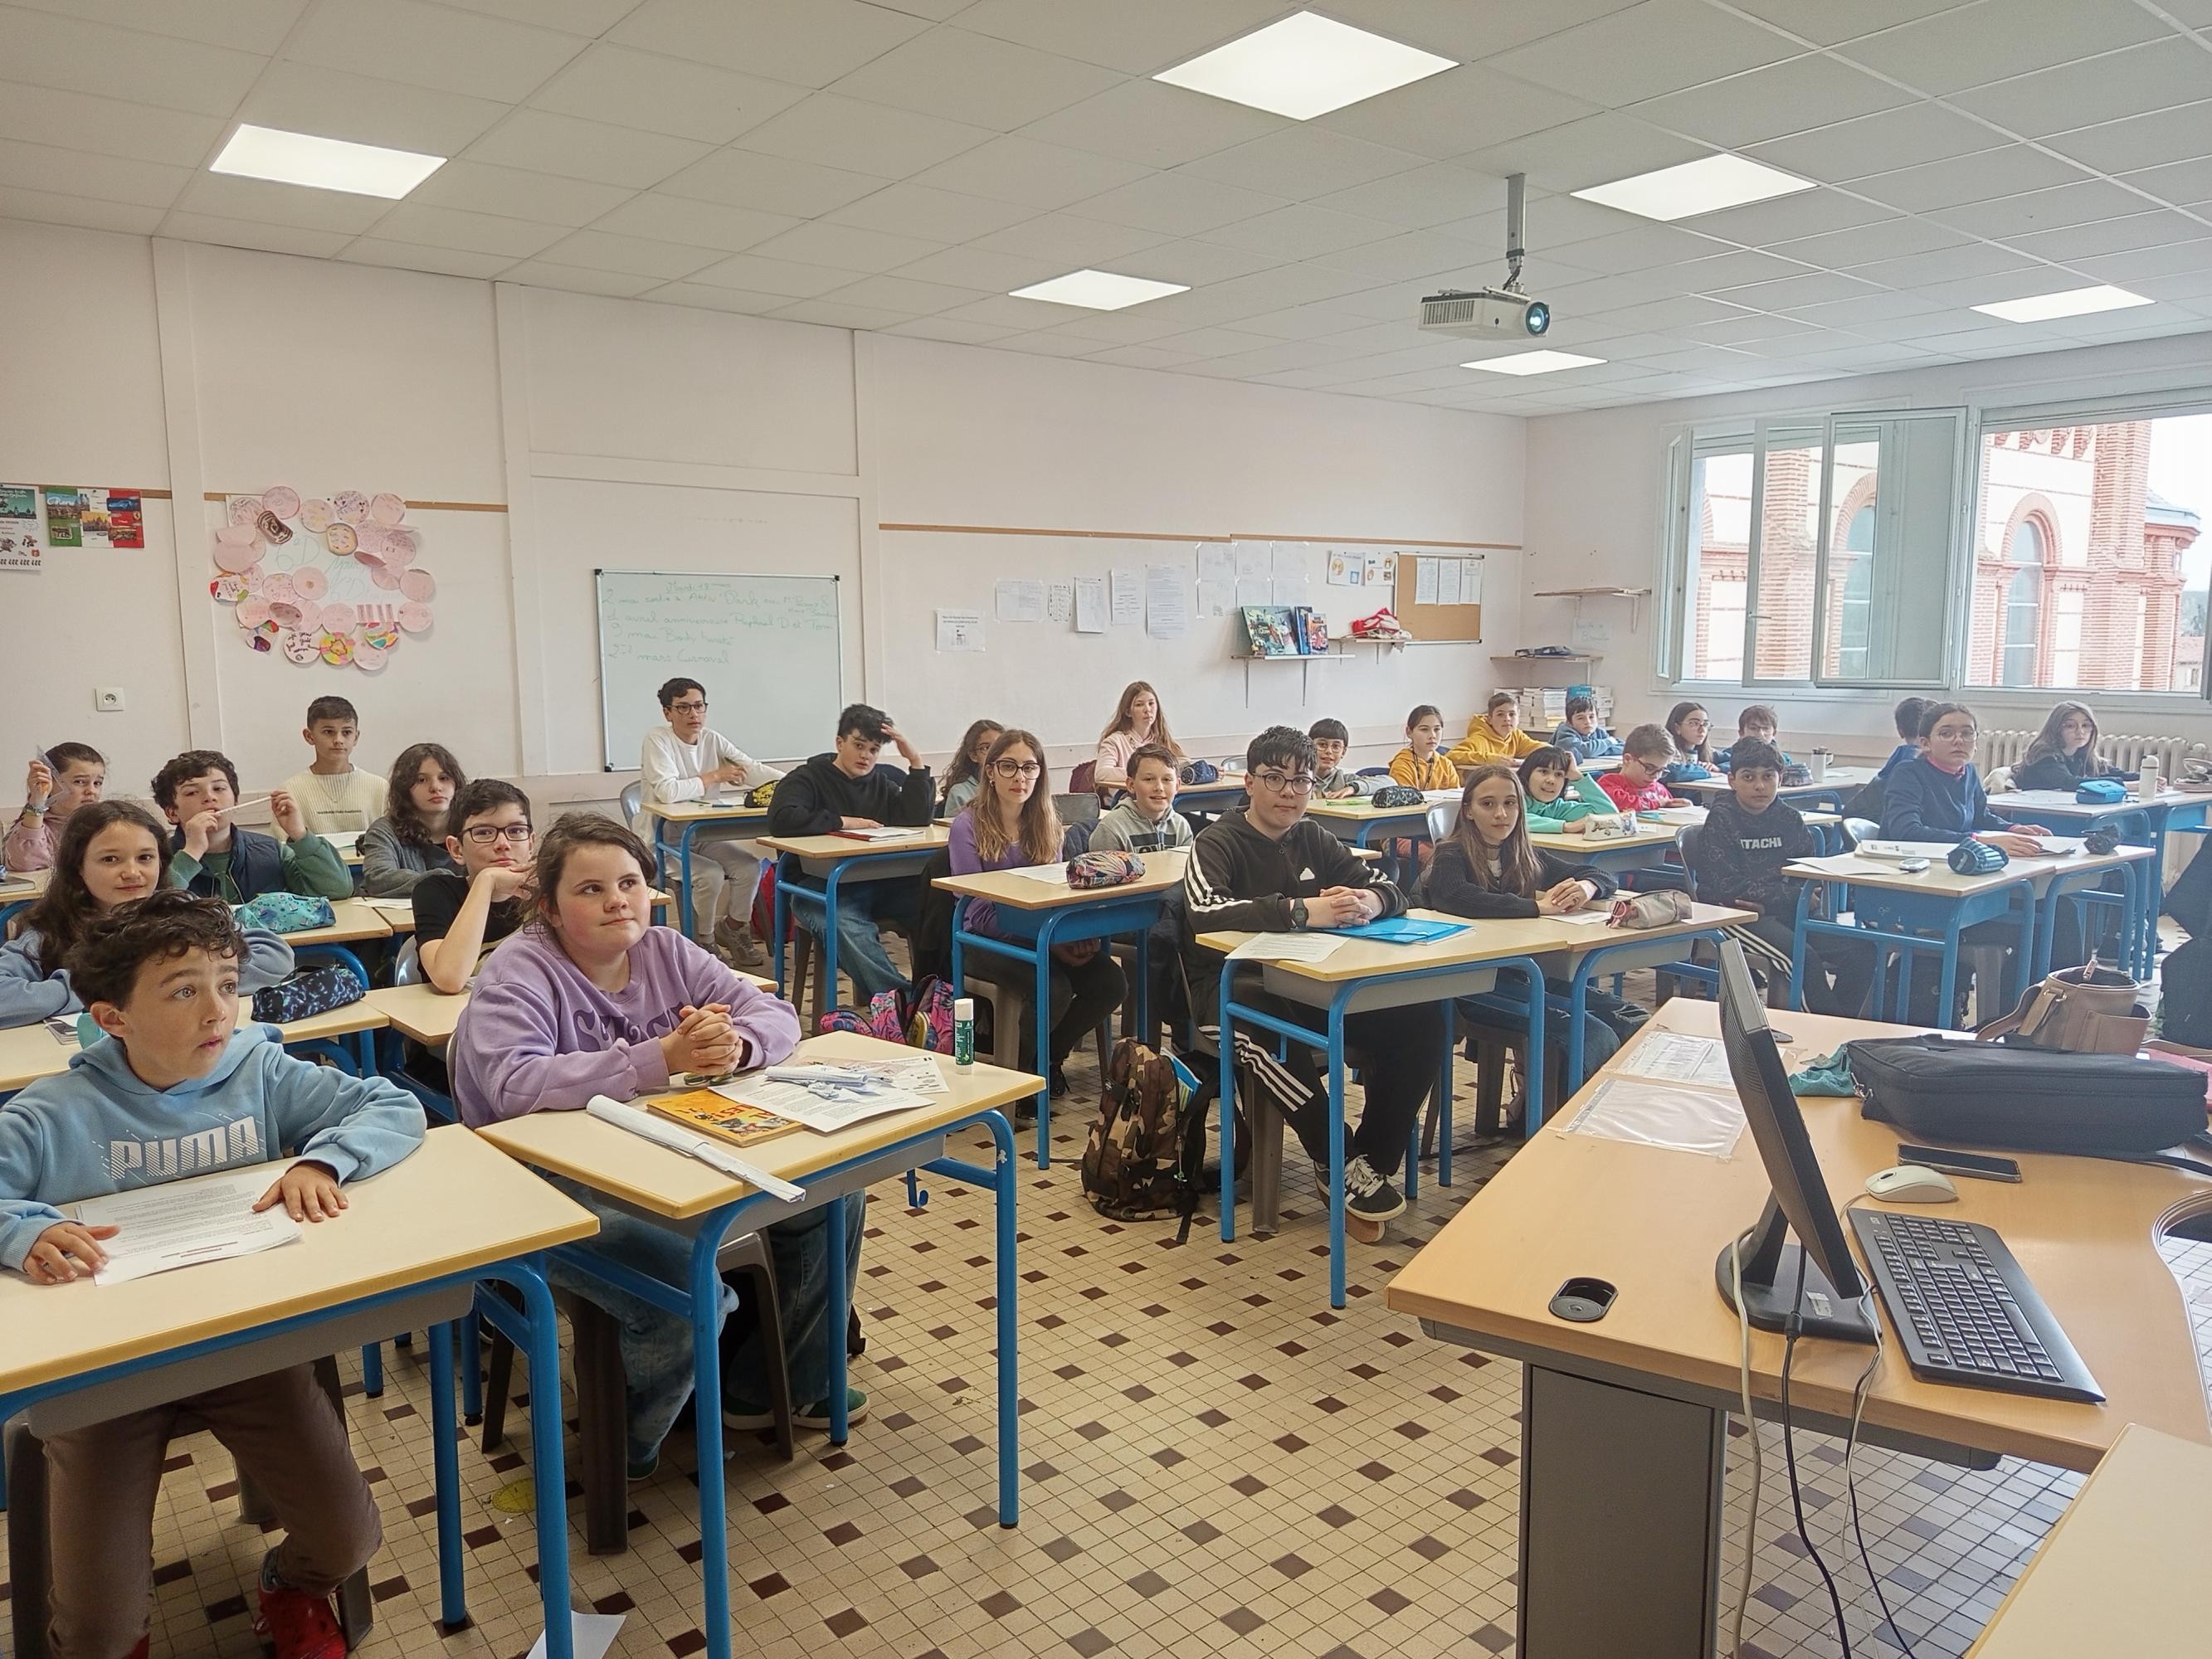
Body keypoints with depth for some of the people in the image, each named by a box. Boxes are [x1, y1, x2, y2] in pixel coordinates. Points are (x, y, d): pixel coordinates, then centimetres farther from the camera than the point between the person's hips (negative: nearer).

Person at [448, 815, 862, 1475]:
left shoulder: (665, 951, 4)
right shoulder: (516, 975, -13)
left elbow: (776, 1013, 1)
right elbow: (514, 1085, -32)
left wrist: (736, 1044, -24)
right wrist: (661, 1059, -37)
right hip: (557, 1189, -7)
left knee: (829, 1191, 0)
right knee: (688, 1290, -30)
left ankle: (774, 1386, 18)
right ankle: (622, 1448, 3)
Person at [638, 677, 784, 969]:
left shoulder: (712, 740, 2)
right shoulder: (657, 741, -16)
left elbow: (753, 770, -7)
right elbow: (668, 792, -31)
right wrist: (715, 776, -19)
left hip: (701, 836, 6)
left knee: (749, 866, -12)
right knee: (711, 874, -26)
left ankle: (733, 930, 14)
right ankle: (702, 942, -1)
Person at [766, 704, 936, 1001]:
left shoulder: (880, 783, 23)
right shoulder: (809, 778, 7)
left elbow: (919, 817, 9)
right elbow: (782, 820, -13)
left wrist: (915, 761, 2)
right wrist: (843, 822, -9)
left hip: (877, 884, 5)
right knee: (848, 927, -39)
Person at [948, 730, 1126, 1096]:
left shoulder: (1046, 822, 10)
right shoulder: (969, 825, -8)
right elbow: (980, 911, -13)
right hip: (989, 941, -5)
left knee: (1111, 982, -19)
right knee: (1056, 988, -31)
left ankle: (1049, 1057, 6)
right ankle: (1013, 1069, -2)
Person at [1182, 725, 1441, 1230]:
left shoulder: (1312, 839, 11)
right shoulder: (1219, 842, -6)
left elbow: (1390, 889, 8)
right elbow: (1204, 912, -26)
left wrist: (1371, 901, -18)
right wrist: (1300, 911, -34)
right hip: (1234, 984, -5)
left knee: (1420, 1017, -16)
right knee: (1266, 1027, -41)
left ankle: (1372, 1163, -6)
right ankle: (1338, 1164, -22)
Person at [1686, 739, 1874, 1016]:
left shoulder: (1790, 818, 11)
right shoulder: (1721, 819, -4)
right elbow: (1729, 887, -13)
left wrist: (1768, 901, -11)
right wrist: (1794, 896, -13)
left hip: (1783, 911, 6)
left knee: (1861, 950, -12)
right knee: (1802, 957, -29)